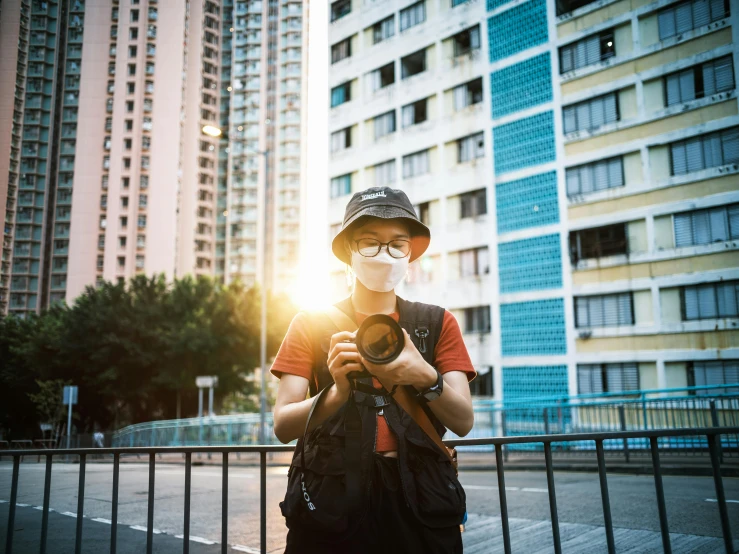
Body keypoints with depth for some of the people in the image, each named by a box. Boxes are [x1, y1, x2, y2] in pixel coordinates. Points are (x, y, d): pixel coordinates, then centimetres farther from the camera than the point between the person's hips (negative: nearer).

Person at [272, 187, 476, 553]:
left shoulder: (437, 323, 4)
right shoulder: (312, 324, 1)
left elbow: (463, 422, -5)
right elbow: (283, 426, -6)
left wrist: (426, 379, -24)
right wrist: (337, 393, -25)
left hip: (418, 499, 1)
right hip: (330, 501, -1)